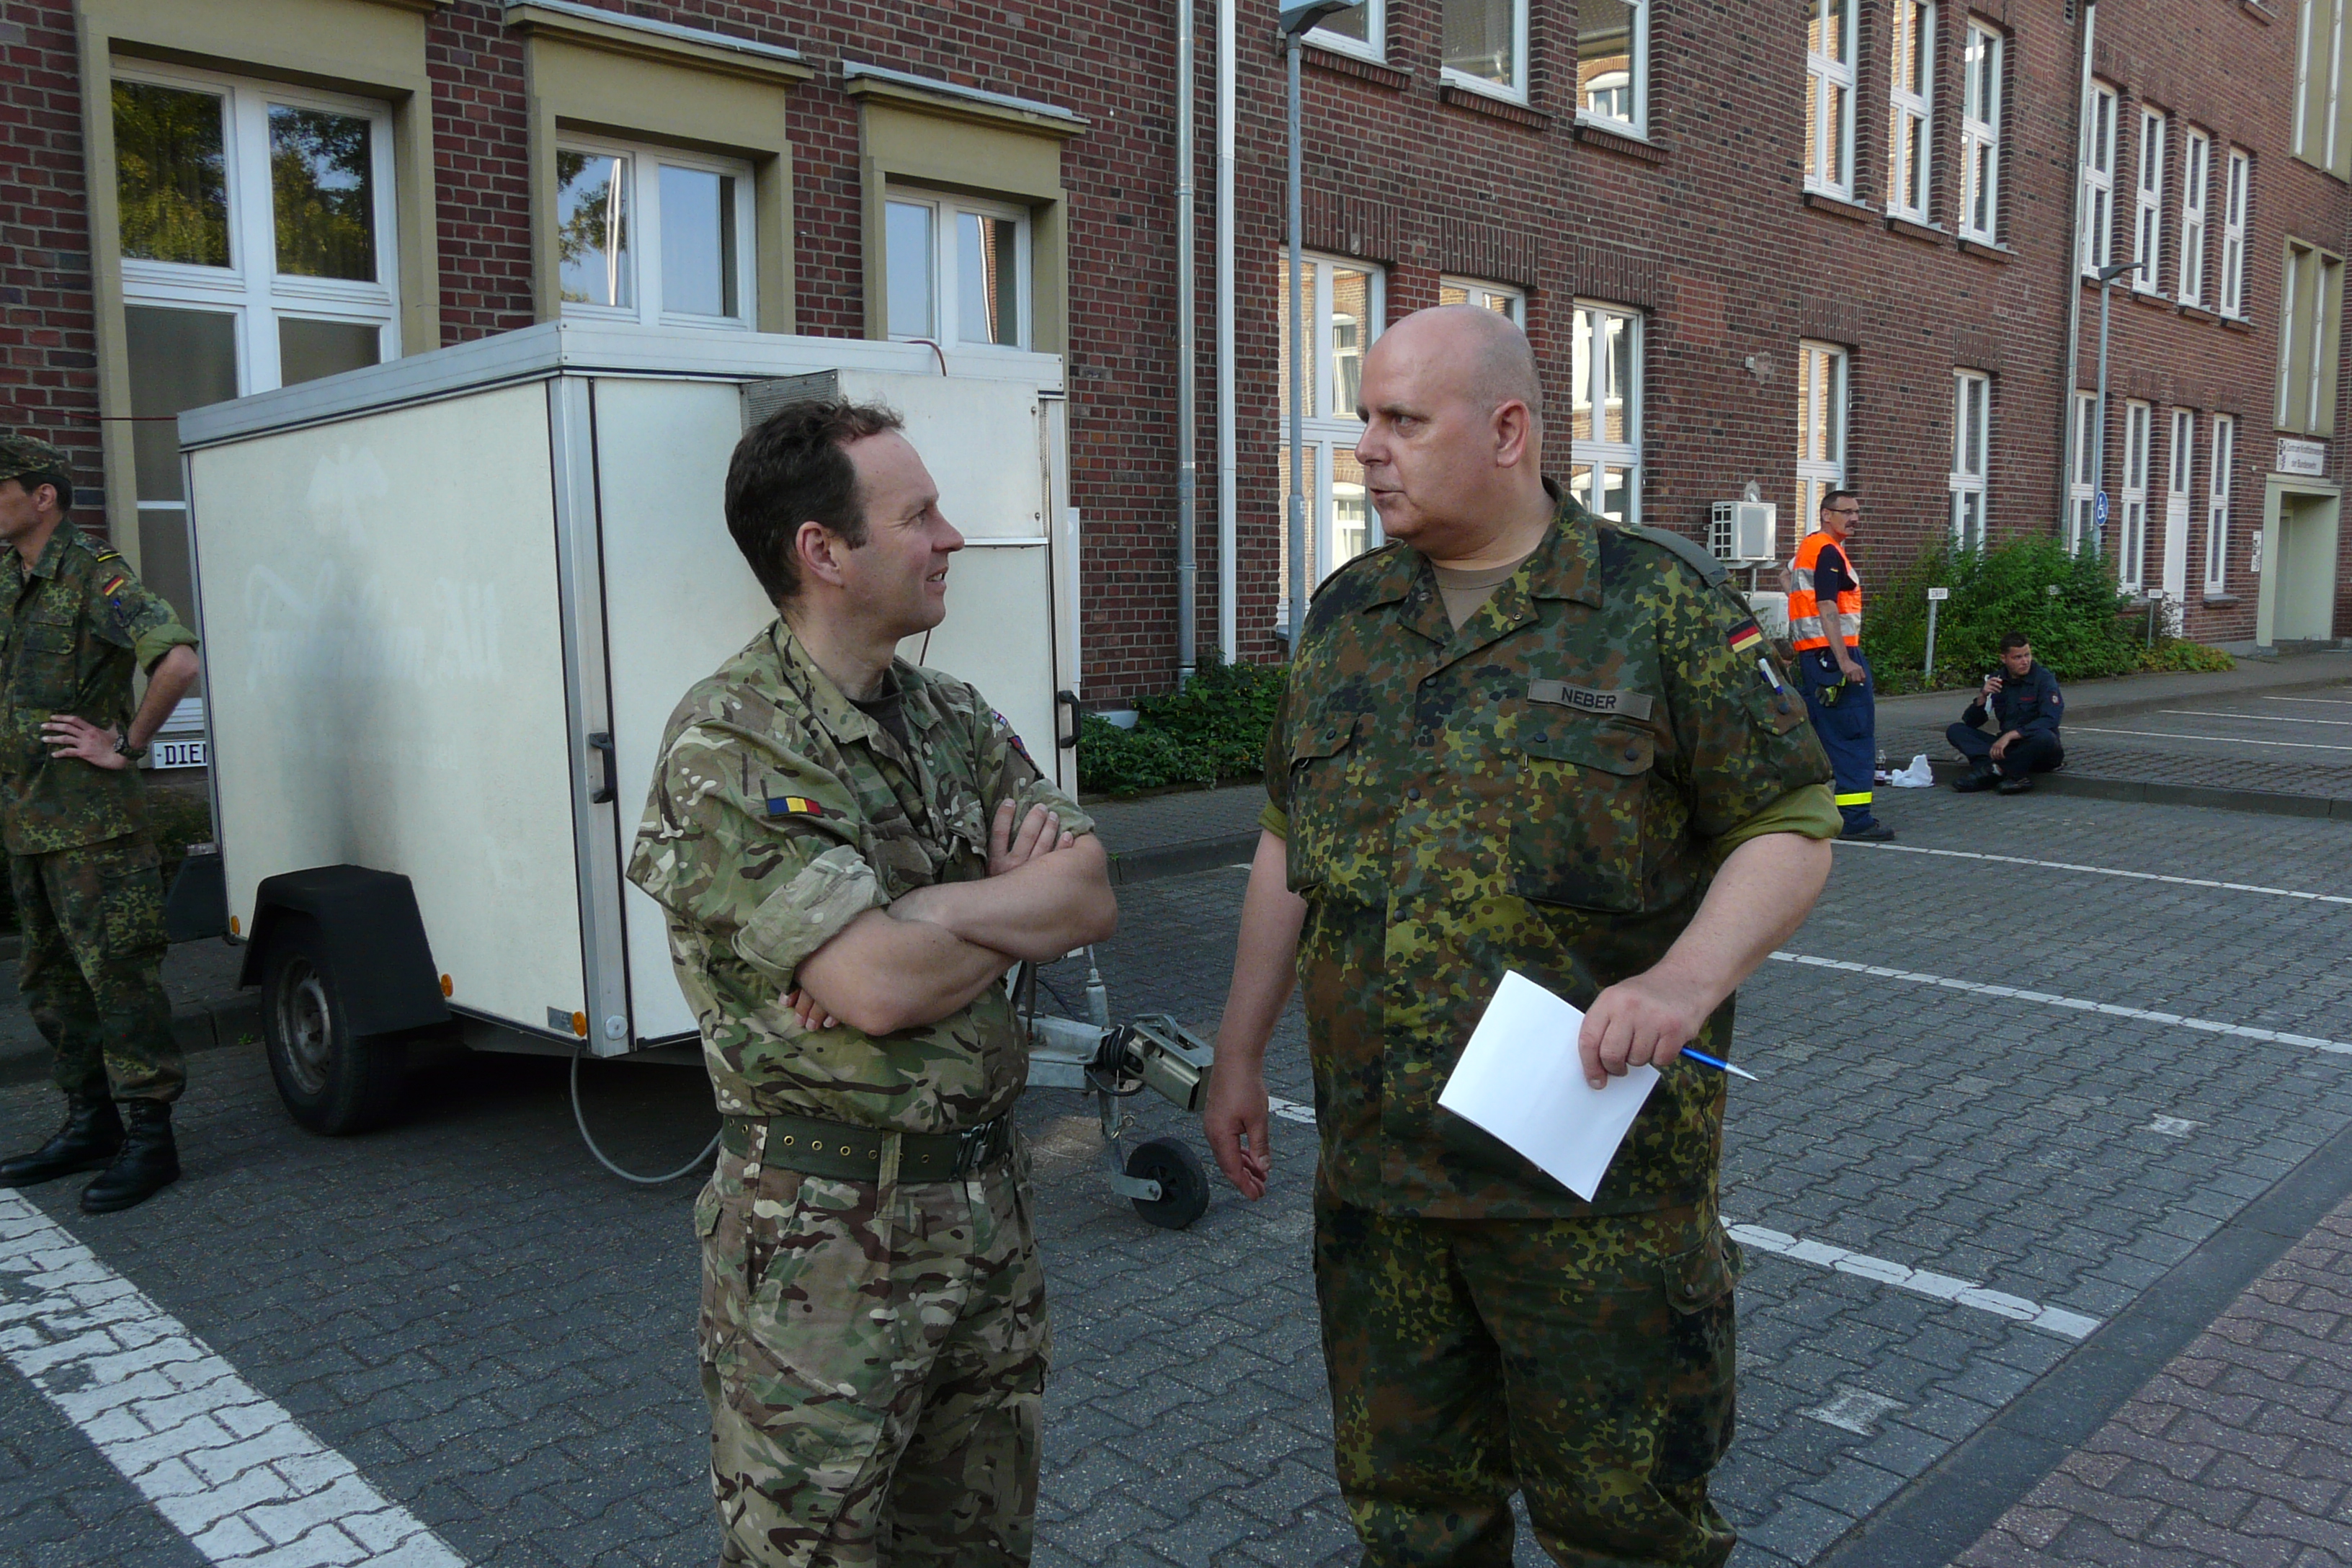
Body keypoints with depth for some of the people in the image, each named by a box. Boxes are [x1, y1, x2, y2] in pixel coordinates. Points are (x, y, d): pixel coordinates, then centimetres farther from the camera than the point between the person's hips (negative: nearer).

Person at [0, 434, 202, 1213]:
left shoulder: (92, 577, -13)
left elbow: (178, 661, -28)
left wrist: (125, 745, -19)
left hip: (91, 820, -9)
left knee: (115, 973, -6)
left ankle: (149, 1138, 0)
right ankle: (91, 1125, 26)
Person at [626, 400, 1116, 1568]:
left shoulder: (957, 720, 7)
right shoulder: (728, 747, -17)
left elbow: (1090, 898, -3)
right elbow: (881, 986, -25)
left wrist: (920, 921, -19)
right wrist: (1018, 898, -7)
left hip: (986, 1197, 7)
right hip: (823, 1230, -7)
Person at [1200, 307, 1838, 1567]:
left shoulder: (1663, 604, -6)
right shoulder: (1345, 615, 9)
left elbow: (1790, 828, -5)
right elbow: (1289, 846, 14)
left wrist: (1687, 980, -22)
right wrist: (1239, 1053, 13)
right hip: (1374, 1170, 5)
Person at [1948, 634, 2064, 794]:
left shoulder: (2044, 679, -7)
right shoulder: (1997, 681, 6)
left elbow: (2050, 720, -23)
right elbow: (1970, 722, 4)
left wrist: (2010, 735, -31)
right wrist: (1983, 696, -14)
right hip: (2008, 747, 5)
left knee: (2044, 737, -39)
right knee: (1955, 730, -11)